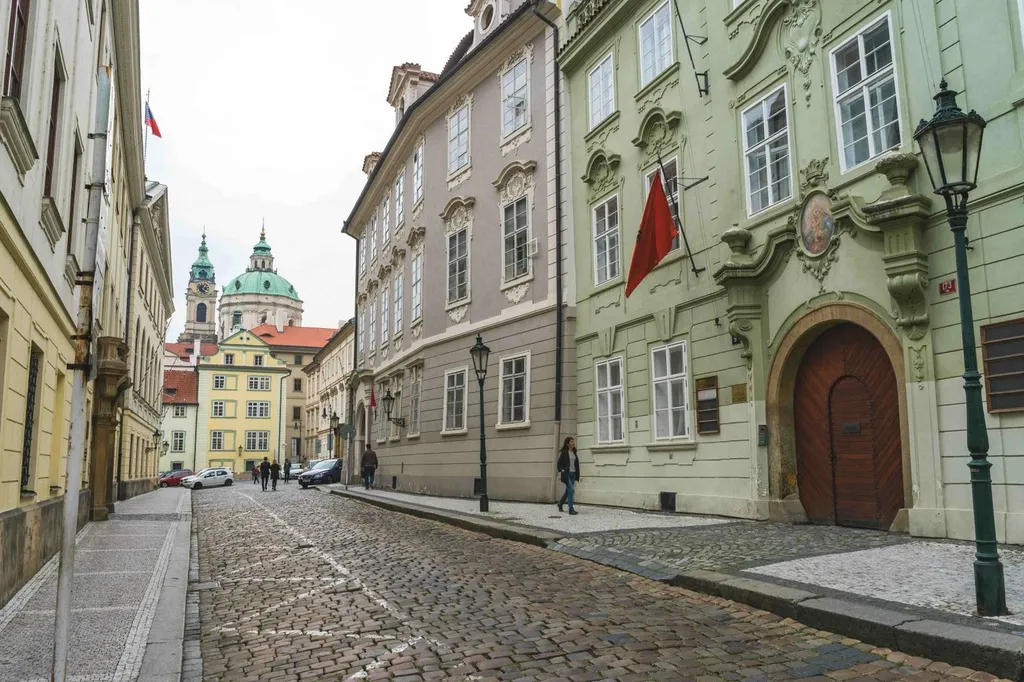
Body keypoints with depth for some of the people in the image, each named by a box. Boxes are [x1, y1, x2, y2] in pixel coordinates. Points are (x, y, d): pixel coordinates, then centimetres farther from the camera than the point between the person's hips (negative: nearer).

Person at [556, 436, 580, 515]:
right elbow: (559, 464, -3)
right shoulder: (564, 452, -5)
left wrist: (577, 474, 11)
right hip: (567, 474, -7)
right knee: (571, 490, -16)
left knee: (568, 490, 12)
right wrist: (561, 471, -14)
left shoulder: (574, 452, 13)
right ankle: (571, 509, -14)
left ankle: (560, 504, 32)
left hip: (573, 474, 7)